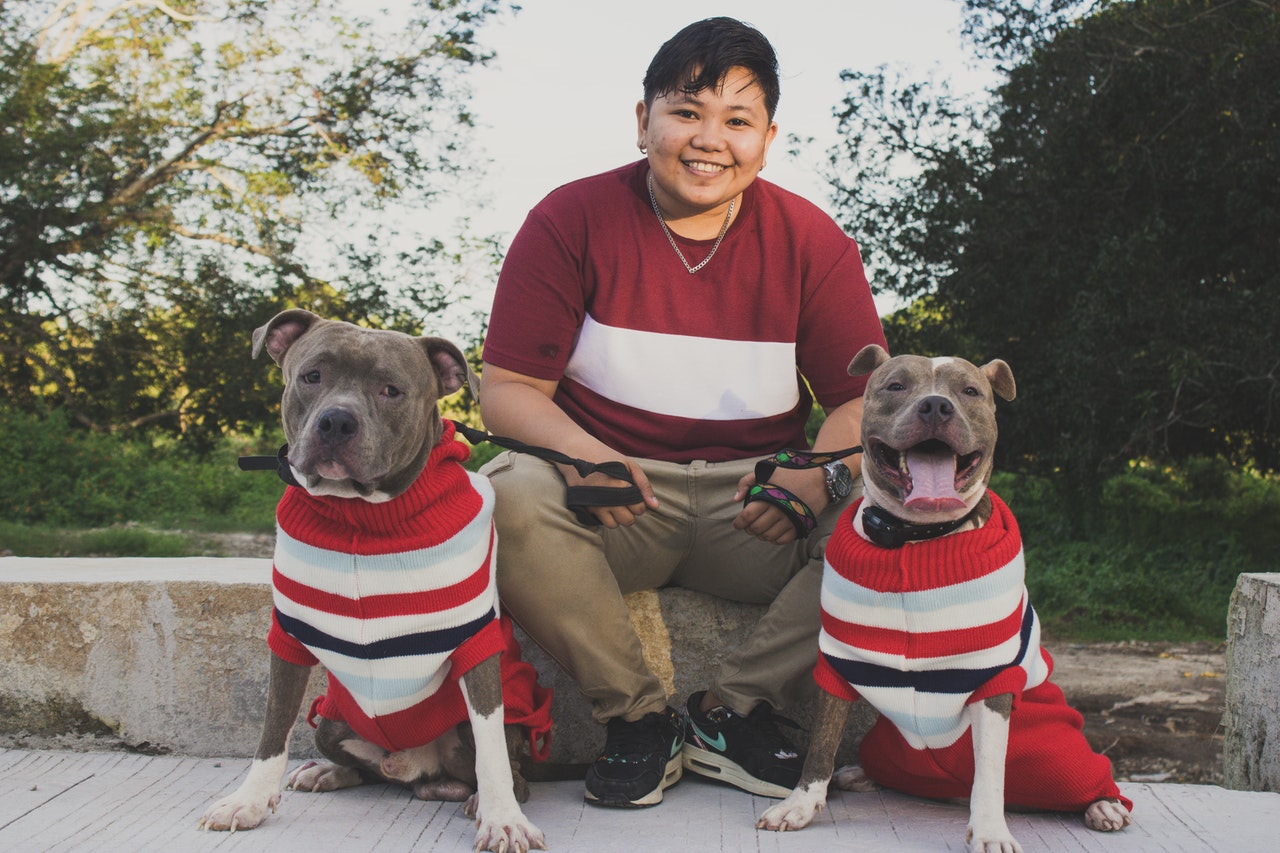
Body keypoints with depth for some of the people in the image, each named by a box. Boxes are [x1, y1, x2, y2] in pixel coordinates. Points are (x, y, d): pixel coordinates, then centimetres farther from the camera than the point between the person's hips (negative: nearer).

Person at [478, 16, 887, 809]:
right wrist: (580, 452, -26)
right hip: (615, 501, -1)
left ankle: (734, 710, -10)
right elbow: (507, 388, -4)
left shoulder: (811, 241, 3)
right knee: (511, 498, -33)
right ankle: (638, 716, -15)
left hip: (757, 502, 2)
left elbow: (864, 398, 2)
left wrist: (821, 473, -21)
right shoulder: (570, 221, -1)